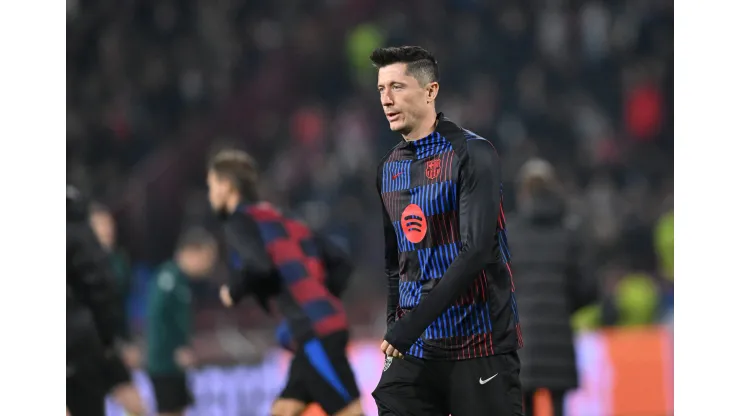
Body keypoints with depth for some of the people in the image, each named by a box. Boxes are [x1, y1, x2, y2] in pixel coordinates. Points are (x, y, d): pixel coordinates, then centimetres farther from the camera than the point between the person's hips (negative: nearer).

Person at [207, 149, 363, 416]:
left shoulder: (239, 222, -1)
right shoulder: (277, 219, 24)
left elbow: (259, 267, -20)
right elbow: (337, 261, 21)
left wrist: (234, 292, -1)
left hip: (316, 332, -9)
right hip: (327, 323, 9)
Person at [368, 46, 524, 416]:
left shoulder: (472, 155, -10)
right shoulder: (389, 169, 12)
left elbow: (476, 251, -19)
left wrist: (411, 325, -22)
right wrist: (395, 326, 13)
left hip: (478, 345, -6)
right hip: (414, 349, 6)